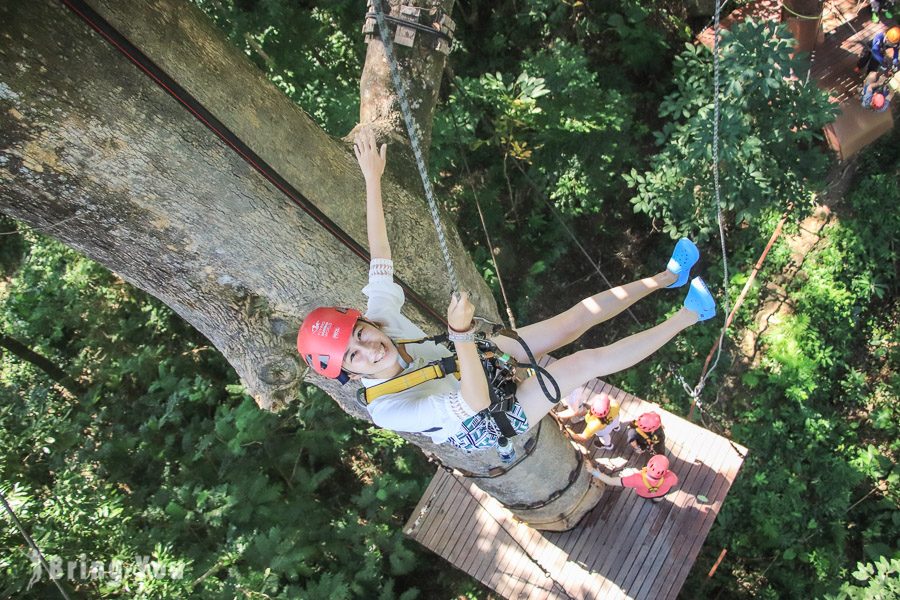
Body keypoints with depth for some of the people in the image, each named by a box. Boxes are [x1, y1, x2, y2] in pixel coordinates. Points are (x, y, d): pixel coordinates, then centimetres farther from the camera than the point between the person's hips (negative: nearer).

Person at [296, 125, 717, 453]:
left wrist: (372, 179, -11)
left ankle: (668, 278, 22)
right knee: (589, 361, -15)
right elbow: (475, 403, -44)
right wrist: (462, 333, -58)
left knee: (582, 314, 1)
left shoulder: (381, 316, -19)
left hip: (486, 360, 6)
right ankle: (689, 315, 6)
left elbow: (380, 256, -12)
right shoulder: (387, 410, -36)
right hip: (489, 425, -6)